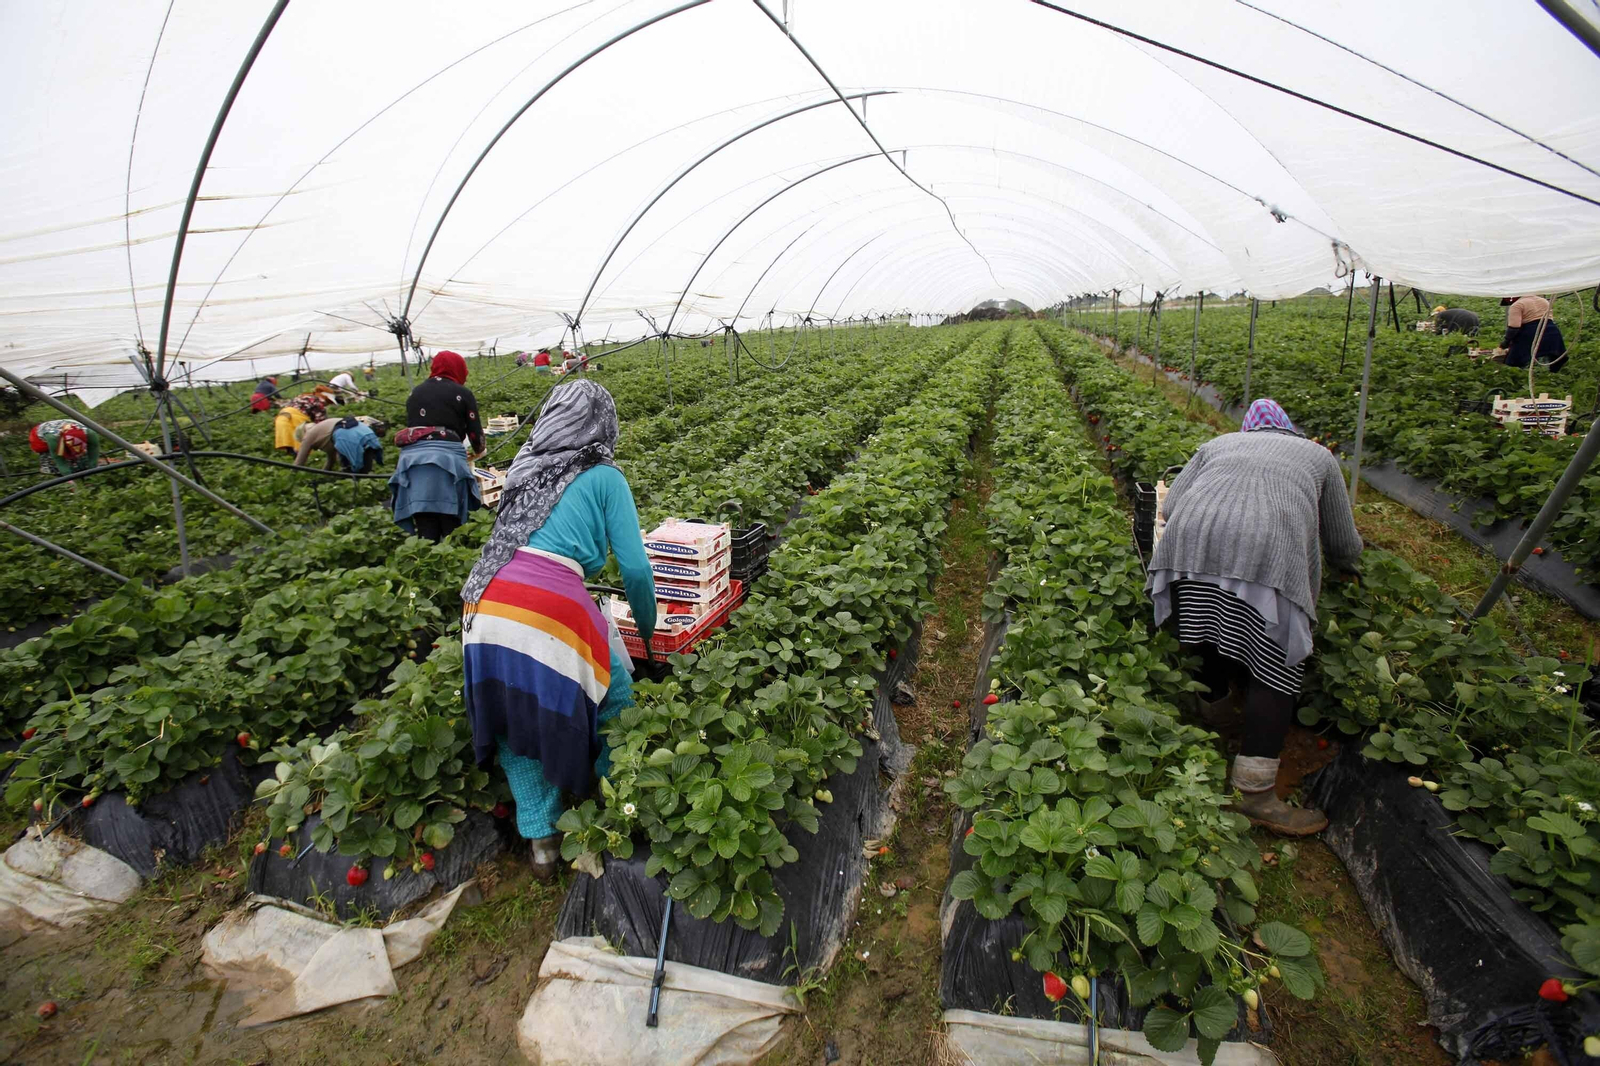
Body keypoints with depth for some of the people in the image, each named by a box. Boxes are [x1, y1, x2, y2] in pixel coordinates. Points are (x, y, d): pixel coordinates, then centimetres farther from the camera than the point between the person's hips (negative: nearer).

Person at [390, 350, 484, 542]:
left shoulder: (416, 392, 23)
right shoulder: (462, 393, 10)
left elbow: (413, 425, 24)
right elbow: (475, 432, 9)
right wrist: (479, 452, 30)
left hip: (412, 457, 4)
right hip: (446, 456, -4)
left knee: (425, 531, 4)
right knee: (452, 528, 0)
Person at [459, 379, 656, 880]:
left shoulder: (524, 470, 22)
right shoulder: (604, 478, 6)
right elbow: (635, 568, 3)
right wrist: (648, 627, 19)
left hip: (483, 606, 6)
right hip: (548, 609, -6)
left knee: (515, 721, 21)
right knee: (613, 692, 19)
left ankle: (541, 839, 29)